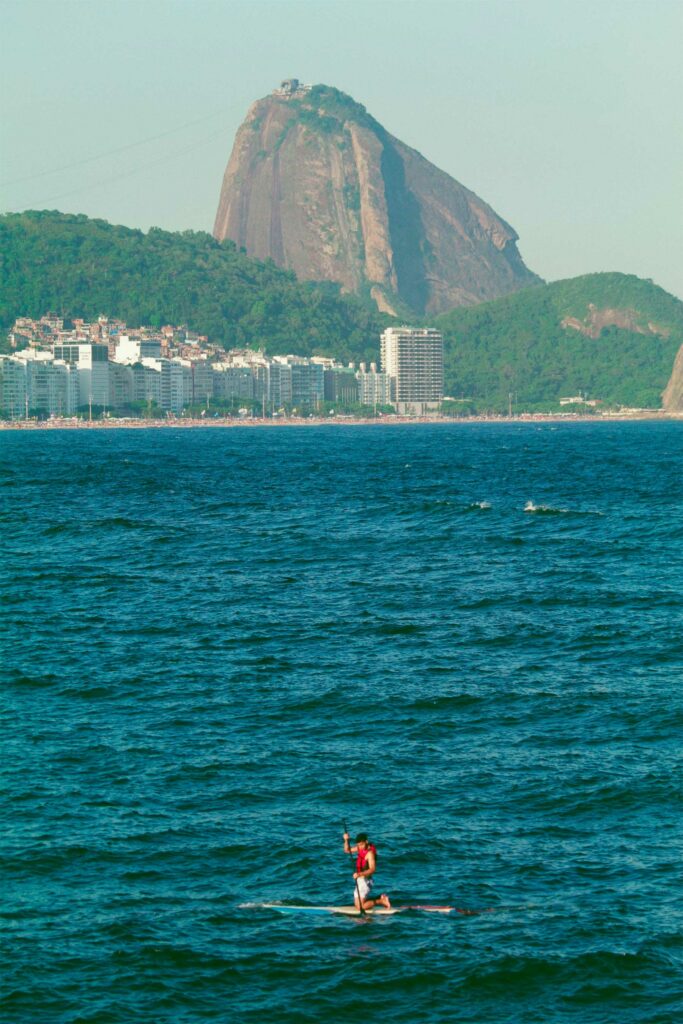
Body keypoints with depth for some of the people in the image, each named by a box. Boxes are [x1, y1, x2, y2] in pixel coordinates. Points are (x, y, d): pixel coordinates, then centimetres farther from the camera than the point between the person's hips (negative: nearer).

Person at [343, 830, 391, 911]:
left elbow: (372, 869, -28)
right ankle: (381, 899, 19)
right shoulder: (361, 848, 5)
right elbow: (347, 850, 15)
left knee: (361, 907, -12)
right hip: (360, 879, 9)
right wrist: (346, 840, -4)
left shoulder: (370, 853, -20)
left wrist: (359, 874, -41)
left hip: (365, 880, -9)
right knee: (357, 905, 15)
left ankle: (381, 901, -1)